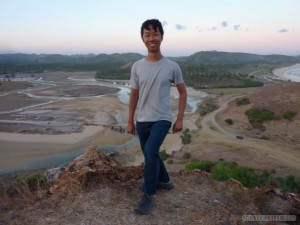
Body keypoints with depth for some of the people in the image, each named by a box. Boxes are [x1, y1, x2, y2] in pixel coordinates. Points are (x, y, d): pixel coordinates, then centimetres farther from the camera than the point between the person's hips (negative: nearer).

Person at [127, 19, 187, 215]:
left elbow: (183, 92, 3)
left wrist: (180, 119, -1)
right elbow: (134, 95, 7)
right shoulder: (137, 66, 0)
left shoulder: (172, 66, -6)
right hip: (142, 120, 4)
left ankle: (149, 195, -3)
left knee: (151, 152, -24)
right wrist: (130, 121, 8)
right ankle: (165, 180, 44)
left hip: (162, 119, -4)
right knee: (150, 155, 17)